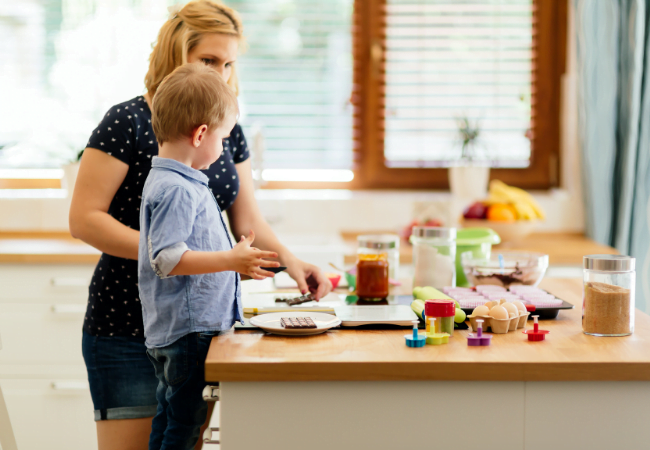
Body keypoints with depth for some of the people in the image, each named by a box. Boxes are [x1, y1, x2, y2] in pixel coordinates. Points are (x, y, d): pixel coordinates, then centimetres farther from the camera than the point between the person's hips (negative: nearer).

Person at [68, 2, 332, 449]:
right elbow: (84, 218, -13)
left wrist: (289, 260, -9)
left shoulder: (227, 131, 10)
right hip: (130, 326, -6)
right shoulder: (128, 122, -9)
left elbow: (247, 219, 10)